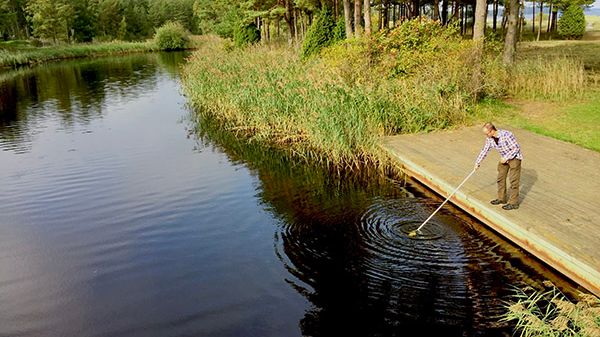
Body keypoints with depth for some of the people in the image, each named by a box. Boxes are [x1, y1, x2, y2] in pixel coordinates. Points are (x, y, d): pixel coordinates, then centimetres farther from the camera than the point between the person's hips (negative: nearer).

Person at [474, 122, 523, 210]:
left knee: (513, 180, -5)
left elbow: (516, 148, -24)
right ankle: (502, 198, 27)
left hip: (514, 157, -7)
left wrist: (506, 158, -22)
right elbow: (484, 150, 4)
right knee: (500, 178, 12)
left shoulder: (507, 135, -30)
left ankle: (513, 203, 1)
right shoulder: (489, 139, -9)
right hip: (504, 158, 7)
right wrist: (477, 163, 5)